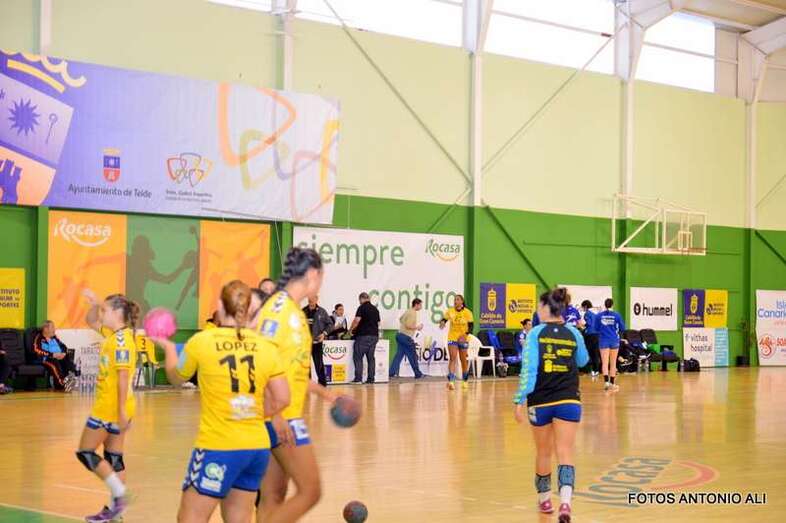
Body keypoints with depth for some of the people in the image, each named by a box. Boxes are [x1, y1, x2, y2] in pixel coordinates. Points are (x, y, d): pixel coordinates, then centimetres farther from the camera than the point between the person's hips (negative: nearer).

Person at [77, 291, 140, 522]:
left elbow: (123, 377, -22)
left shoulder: (122, 339, -18)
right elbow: (92, 322, 26)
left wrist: (121, 411, -24)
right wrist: (94, 304, 5)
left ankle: (119, 493, -7)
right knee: (113, 456, 11)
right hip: (110, 407, 9)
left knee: (85, 452, -1)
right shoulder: (112, 334, 10)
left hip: (111, 407, -9)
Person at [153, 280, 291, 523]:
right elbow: (282, 399, 0)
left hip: (218, 446, -5)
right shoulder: (264, 346, 2)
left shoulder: (202, 341, -6)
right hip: (257, 447, 5)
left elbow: (176, 377, 12)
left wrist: (168, 347, 30)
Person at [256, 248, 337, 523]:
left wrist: (324, 393, 28)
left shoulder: (293, 309, 14)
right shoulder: (280, 306, -13)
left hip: (286, 415, 9)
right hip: (281, 416, -9)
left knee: (273, 497, 9)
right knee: (310, 491, -6)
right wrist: (276, 415, -24)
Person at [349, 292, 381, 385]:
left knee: (358, 357, -1)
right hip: (374, 335, 6)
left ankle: (358, 378, -6)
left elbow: (357, 320, -15)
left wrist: (350, 330, -2)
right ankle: (371, 379, 7)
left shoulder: (362, 308, -7)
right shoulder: (375, 309, 14)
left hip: (363, 335, -6)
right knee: (371, 358, 9)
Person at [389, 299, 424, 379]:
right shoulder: (413, 313, -14)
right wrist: (417, 327, -9)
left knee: (399, 354, 4)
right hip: (406, 337, -9)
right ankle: (418, 374, 12)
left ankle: (392, 372, -3)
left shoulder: (408, 311, 16)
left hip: (400, 334, 9)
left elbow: (400, 319, 31)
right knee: (413, 356, 2)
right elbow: (408, 325, -22)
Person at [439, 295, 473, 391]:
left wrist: (465, 334, -23)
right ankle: (451, 381, -22)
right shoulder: (450, 311, -4)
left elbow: (470, 326, -6)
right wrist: (442, 322, -33)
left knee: (463, 360, 10)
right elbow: (443, 320, -8)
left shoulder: (467, 312, -6)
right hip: (452, 338, 0)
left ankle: (465, 381, 26)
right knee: (453, 358, -13)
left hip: (463, 339, 0)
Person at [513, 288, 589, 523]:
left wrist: (519, 401, -10)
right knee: (565, 454, -4)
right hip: (568, 401, 1)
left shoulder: (536, 333, -7)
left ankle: (544, 499, 32)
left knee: (543, 453, 17)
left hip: (540, 402, -1)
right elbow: (583, 361, 21)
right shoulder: (573, 333, 2)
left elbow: (528, 369, -13)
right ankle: (565, 501, -25)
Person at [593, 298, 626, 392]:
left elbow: (596, 328, 5)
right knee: (613, 363, 11)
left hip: (604, 341, 0)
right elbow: (622, 328, 0)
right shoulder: (616, 315, -4)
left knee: (605, 362, -3)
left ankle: (606, 381, -21)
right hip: (614, 341, 0)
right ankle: (612, 383, 17)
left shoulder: (599, 316, -3)